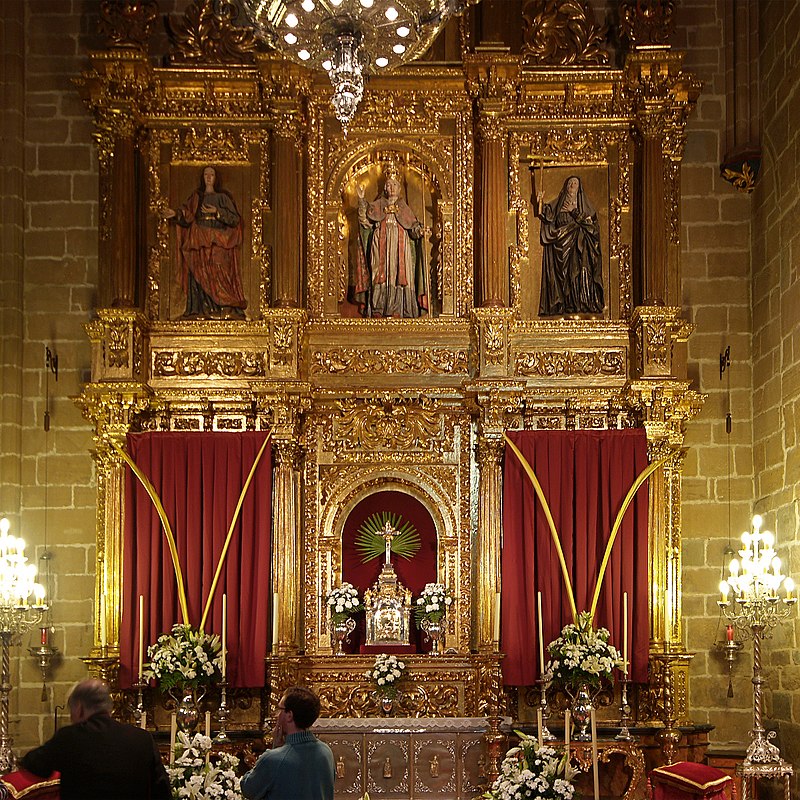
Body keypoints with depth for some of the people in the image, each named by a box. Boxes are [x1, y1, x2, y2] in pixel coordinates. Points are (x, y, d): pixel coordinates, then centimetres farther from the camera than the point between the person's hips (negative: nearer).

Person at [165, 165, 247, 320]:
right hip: (200, 242, 3)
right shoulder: (196, 197, 17)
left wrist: (217, 212, -11)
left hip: (218, 242, -3)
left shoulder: (223, 197, 9)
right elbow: (187, 216, 7)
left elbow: (234, 218, 0)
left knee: (219, 274, -11)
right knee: (199, 274, -6)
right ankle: (203, 309, -8)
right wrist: (176, 213, -12)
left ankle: (224, 309, -13)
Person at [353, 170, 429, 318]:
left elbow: (413, 225, 11)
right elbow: (365, 217, 1)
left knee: (398, 272, -6)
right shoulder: (378, 205, 13)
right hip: (381, 246, -1)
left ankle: (396, 309, -7)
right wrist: (362, 200, -10)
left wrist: (418, 229, -11)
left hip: (400, 246, 1)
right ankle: (378, 309, -9)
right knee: (381, 273, -8)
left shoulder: (404, 207, 16)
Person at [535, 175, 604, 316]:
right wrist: (540, 202, -11)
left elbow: (590, 220, -2)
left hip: (579, 245, -2)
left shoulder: (584, 204, 11)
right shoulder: (558, 203, 16)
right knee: (562, 274, -7)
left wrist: (574, 211, -7)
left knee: (579, 272, -12)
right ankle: (564, 305, -9)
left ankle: (582, 304, -14)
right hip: (561, 244, 2)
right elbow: (546, 215, 5)